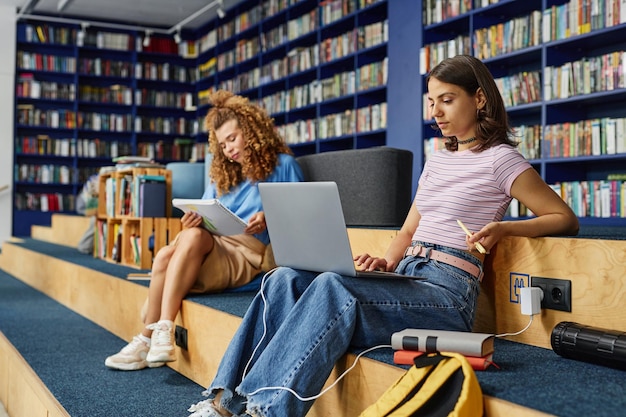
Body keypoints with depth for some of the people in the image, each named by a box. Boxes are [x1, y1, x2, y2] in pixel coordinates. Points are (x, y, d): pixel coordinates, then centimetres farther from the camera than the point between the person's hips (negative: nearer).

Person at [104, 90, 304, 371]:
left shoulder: (282, 165, 8)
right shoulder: (222, 174, 23)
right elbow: (205, 219, 17)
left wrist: (269, 219, -18)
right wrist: (194, 221, -7)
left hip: (249, 253, -5)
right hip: (215, 246, 5)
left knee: (194, 237, -34)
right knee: (165, 254, -27)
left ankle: (162, 333, -35)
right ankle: (151, 337, -25)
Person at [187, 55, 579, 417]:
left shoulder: (500, 159, 0)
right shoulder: (437, 162, 22)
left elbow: (565, 219, -2)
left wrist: (503, 227, -19)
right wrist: (386, 263, 2)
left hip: (447, 292, -7)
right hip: (404, 276, 7)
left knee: (333, 285, -33)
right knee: (285, 279, -14)